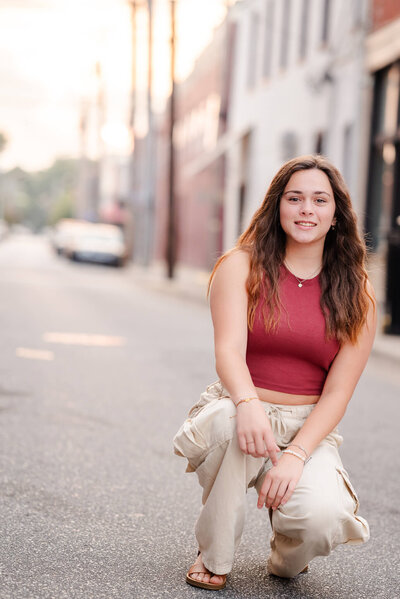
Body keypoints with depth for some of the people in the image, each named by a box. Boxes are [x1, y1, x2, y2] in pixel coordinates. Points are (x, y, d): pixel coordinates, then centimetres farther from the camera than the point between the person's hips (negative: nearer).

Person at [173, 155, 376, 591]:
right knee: (231, 420, -38)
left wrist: (295, 455, -21)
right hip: (239, 413, 0)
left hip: (309, 429, 1)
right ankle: (213, 557, -14)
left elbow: (336, 394, -5)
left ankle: (286, 558, 12)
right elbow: (228, 350, -16)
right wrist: (248, 403, -39)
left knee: (322, 519, -30)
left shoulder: (356, 293, 1)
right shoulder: (241, 266, -1)